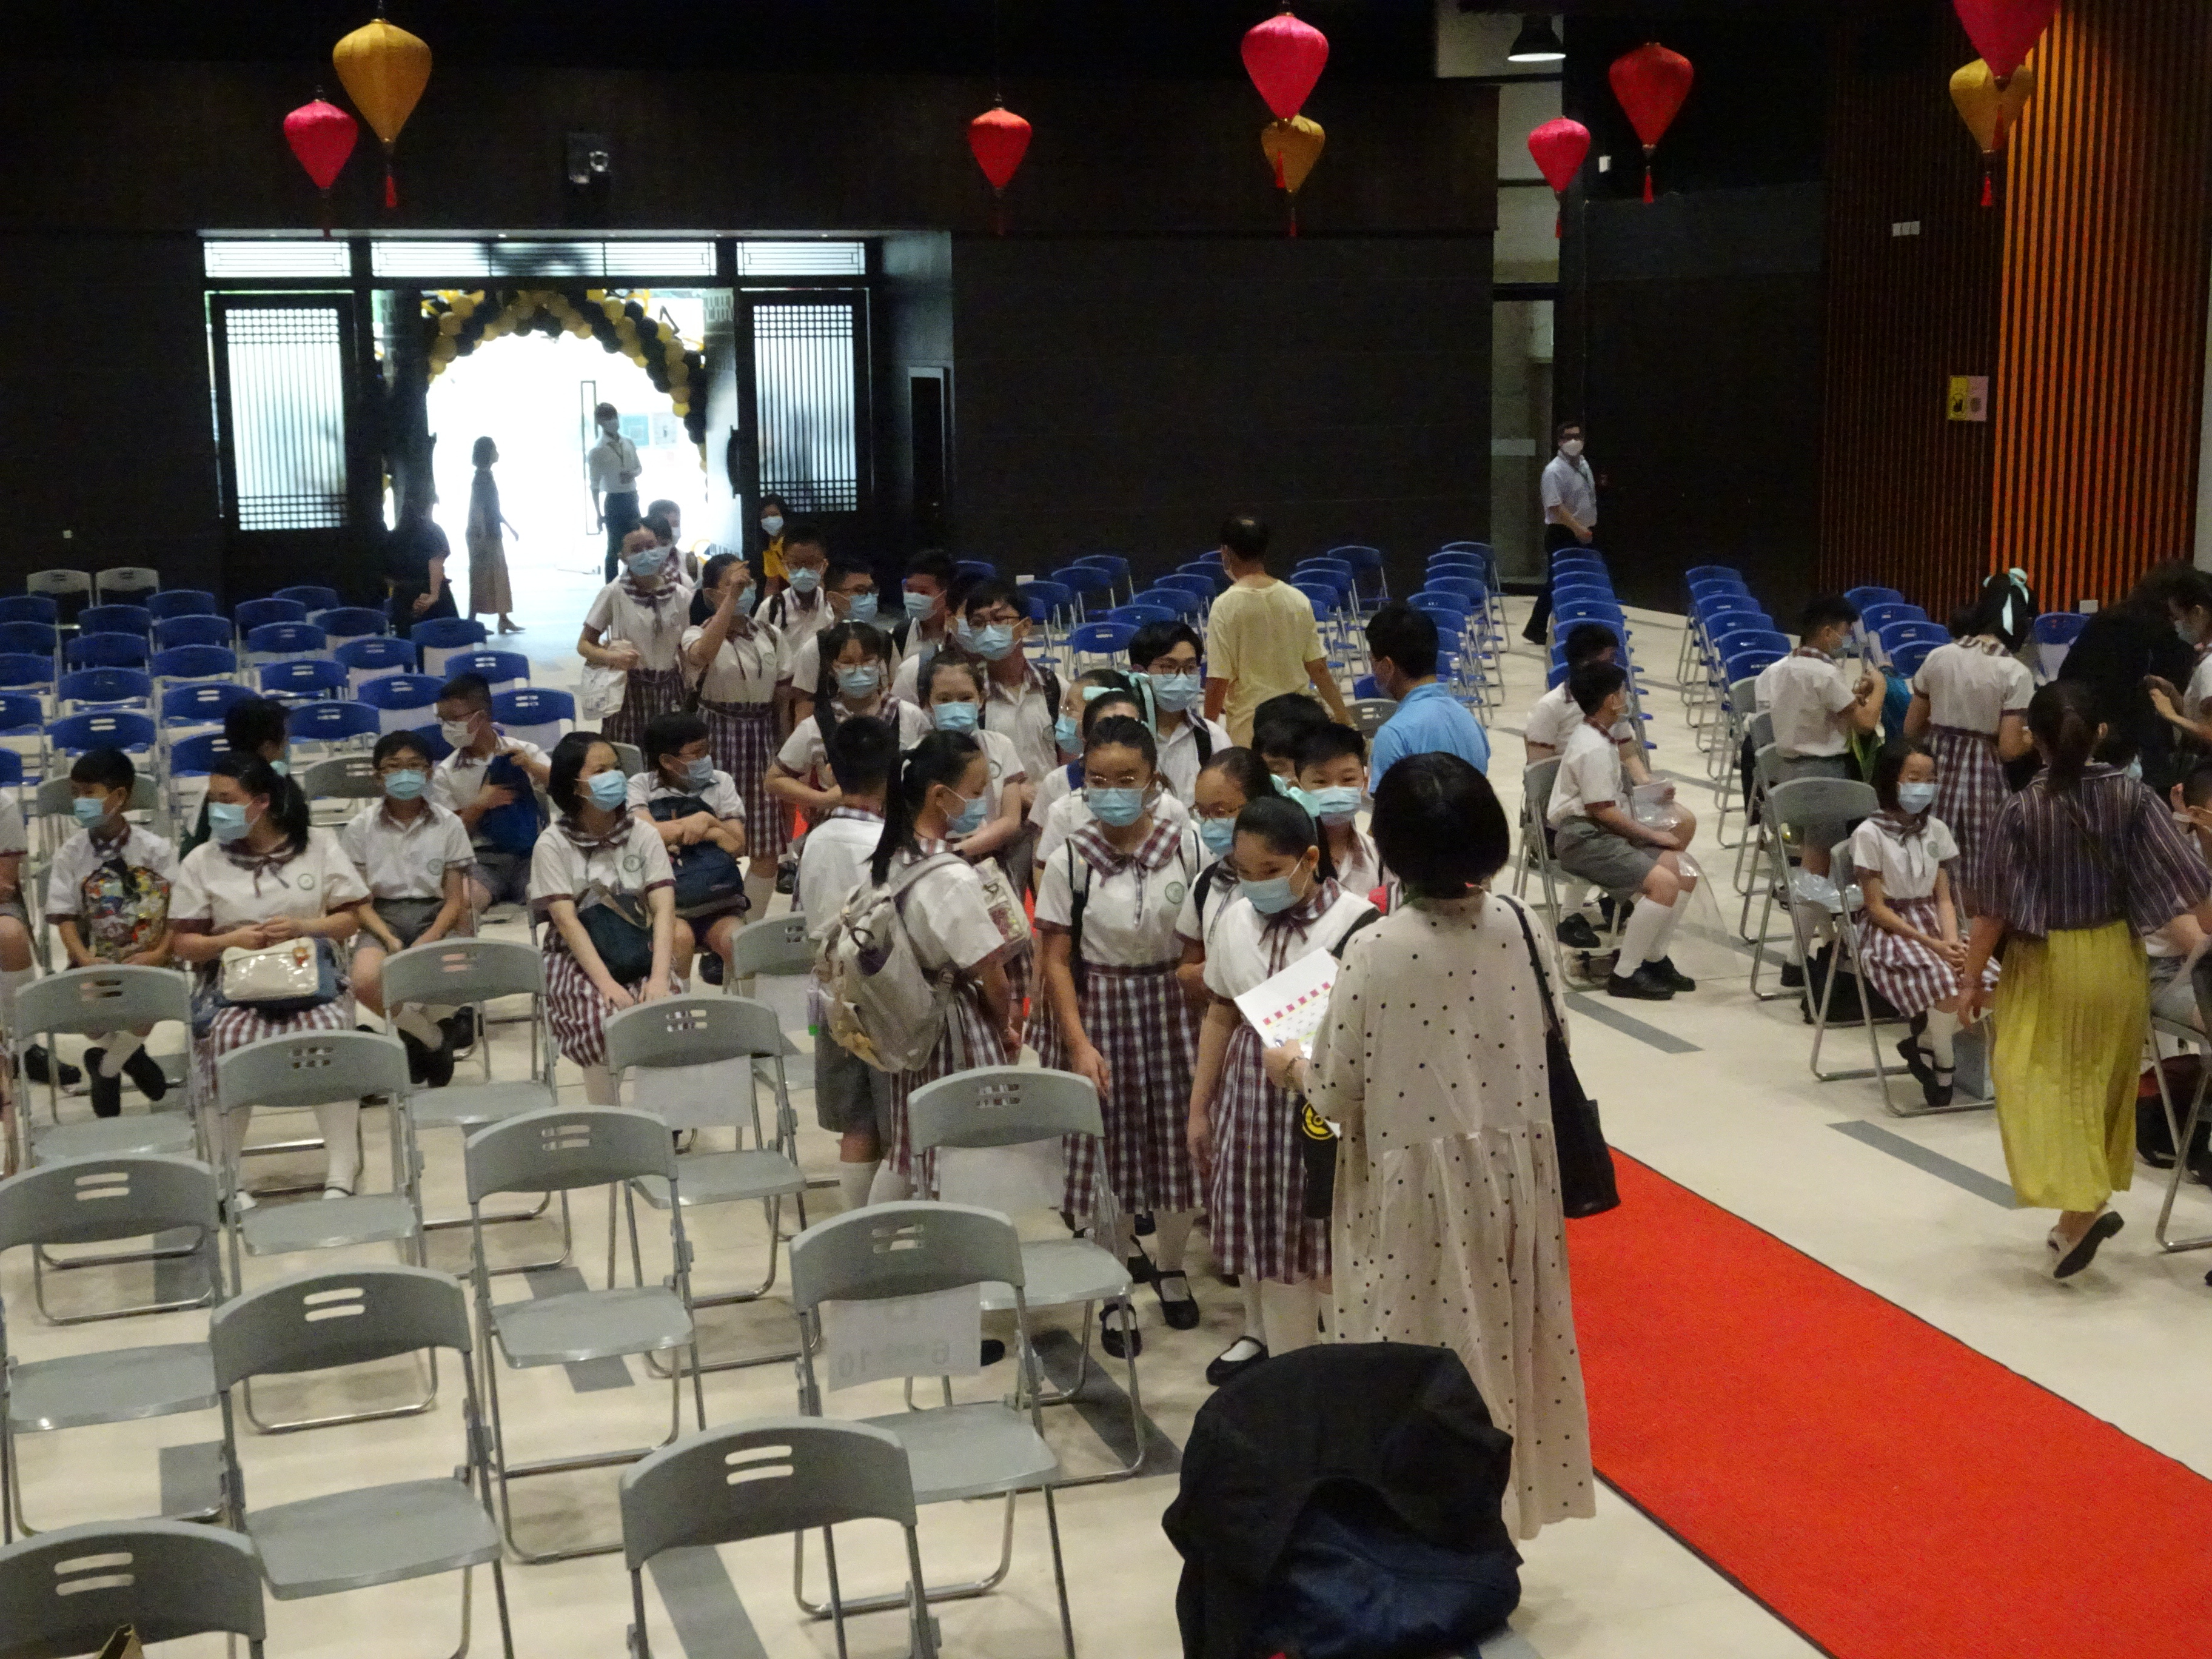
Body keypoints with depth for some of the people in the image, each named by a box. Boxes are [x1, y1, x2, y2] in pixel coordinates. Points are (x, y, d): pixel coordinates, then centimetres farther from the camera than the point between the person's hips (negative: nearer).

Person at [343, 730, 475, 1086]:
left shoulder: (449, 824, 5)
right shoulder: (361, 827, 4)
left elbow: (455, 898, 3)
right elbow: (360, 900, 2)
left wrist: (430, 939, -16)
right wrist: (390, 940, -16)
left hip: (434, 915, 0)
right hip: (382, 918, 0)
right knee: (365, 982, -34)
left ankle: (415, 1035, 3)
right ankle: (435, 1038, -5)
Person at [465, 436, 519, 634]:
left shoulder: (487, 476, 14)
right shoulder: (482, 477, -15)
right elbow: (478, 509, -20)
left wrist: (510, 527, 25)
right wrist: (482, 537, -23)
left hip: (492, 535, 10)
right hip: (483, 536, -10)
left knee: (499, 577, 11)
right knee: (481, 578, -5)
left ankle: (503, 620, 15)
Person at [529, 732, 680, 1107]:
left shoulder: (644, 835, 2)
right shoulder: (553, 845, -5)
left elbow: (664, 909, -8)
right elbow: (567, 921, -13)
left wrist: (659, 979, -24)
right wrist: (607, 983, -26)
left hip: (638, 953, 2)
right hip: (577, 958, -2)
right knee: (599, 1019, -32)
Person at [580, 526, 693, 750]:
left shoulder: (681, 596, 3)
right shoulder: (614, 594, -5)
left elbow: (686, 651, 10)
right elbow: (584, 645, -2)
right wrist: (613, 657, -21)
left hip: (668, 692, 2)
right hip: (628, 692, -2)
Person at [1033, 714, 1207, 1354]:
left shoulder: (1187, 848, -7)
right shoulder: (1070, 861, -10)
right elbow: (1057, 960, -6)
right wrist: (1080, 1044, -11)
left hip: (1174, 1005, 1)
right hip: (1101, 1007, -1)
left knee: (1180, 1141, 10)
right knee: (1109, 1151, 5)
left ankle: (1171, 1268, 36)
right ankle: (1116, 1295, 22)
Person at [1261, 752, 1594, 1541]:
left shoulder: (1377, 949, -21)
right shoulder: (1513, 924, -7)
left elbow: (1337, 1094, -14)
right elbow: (1541, 1029, 7)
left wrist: (1291, 1066, 7)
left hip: (1417, 1186, -5)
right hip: (1508, 1171, 5)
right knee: (1499, 1349, 18)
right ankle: (1498, 1515, 32)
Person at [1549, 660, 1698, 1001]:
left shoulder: (1598, 736, 15)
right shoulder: (1594, 748, -18)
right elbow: (1603, 811, -20)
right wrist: (1654, 835, -12)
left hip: (1606, 832, 10)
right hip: (1583, 839, -10)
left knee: (1685, 871, -2)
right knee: (1663, 882, -25)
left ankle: (1654, 958, 8)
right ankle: (1625, 974, -16)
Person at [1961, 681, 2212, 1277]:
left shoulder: (2021, 811, -14)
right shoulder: (2132, 796, -7)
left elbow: (1995, 907, -12)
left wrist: (1972, 978, -2)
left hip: (2046, 965, -4)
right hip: (2117, 960, 4)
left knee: (2041, 1082, 0)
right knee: (2103, 1084, 17)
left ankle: (2080, 1207, -18)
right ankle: (2083, 1205, 27)